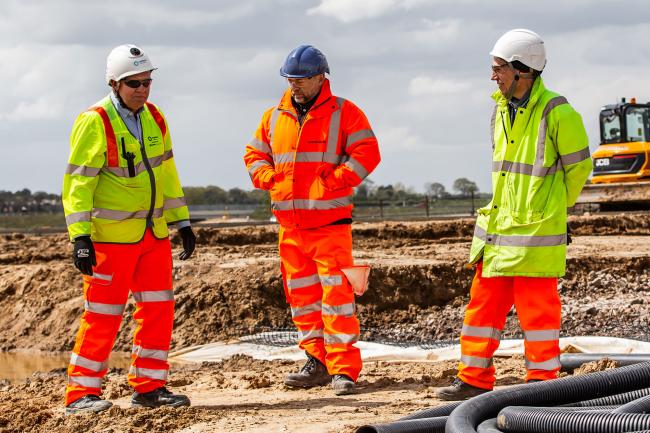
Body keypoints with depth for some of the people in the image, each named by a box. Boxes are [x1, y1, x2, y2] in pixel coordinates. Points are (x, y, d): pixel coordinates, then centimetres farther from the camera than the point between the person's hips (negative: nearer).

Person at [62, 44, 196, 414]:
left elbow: (167, 173, 18)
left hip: (155, 233, 7)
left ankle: (149, 386, 15)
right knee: (104, 314, -5)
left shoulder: (155, 119, 8)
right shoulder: (95, 123, -13)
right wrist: (80, 237, -22)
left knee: (158, 309, 6)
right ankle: (81, 392, 3)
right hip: (110, 235, -7)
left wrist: (183, 222, 15)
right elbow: (77, 182, -15)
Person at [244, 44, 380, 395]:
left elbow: (366, 153, -8)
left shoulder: (344, 113, -1)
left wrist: (331, 182, -15)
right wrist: (269, 178, 1)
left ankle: (344, 369, -9)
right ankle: (318, 362, 18)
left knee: (336, 291, -10)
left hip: (330, 220, -6)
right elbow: (255, 154, 21)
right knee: (301, 294, 9)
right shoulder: (274, 117, 14)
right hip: (289, 222, 6)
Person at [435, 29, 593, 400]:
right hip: (498, 226, 8)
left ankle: (542, 383, 9)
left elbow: (579, 167, -3)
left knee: (537, 307, -1)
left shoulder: (557, 113, -12)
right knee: (484, 304, 8)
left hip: (536, 231, -7)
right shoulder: (501, 109, 11)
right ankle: (474, 380, 16)